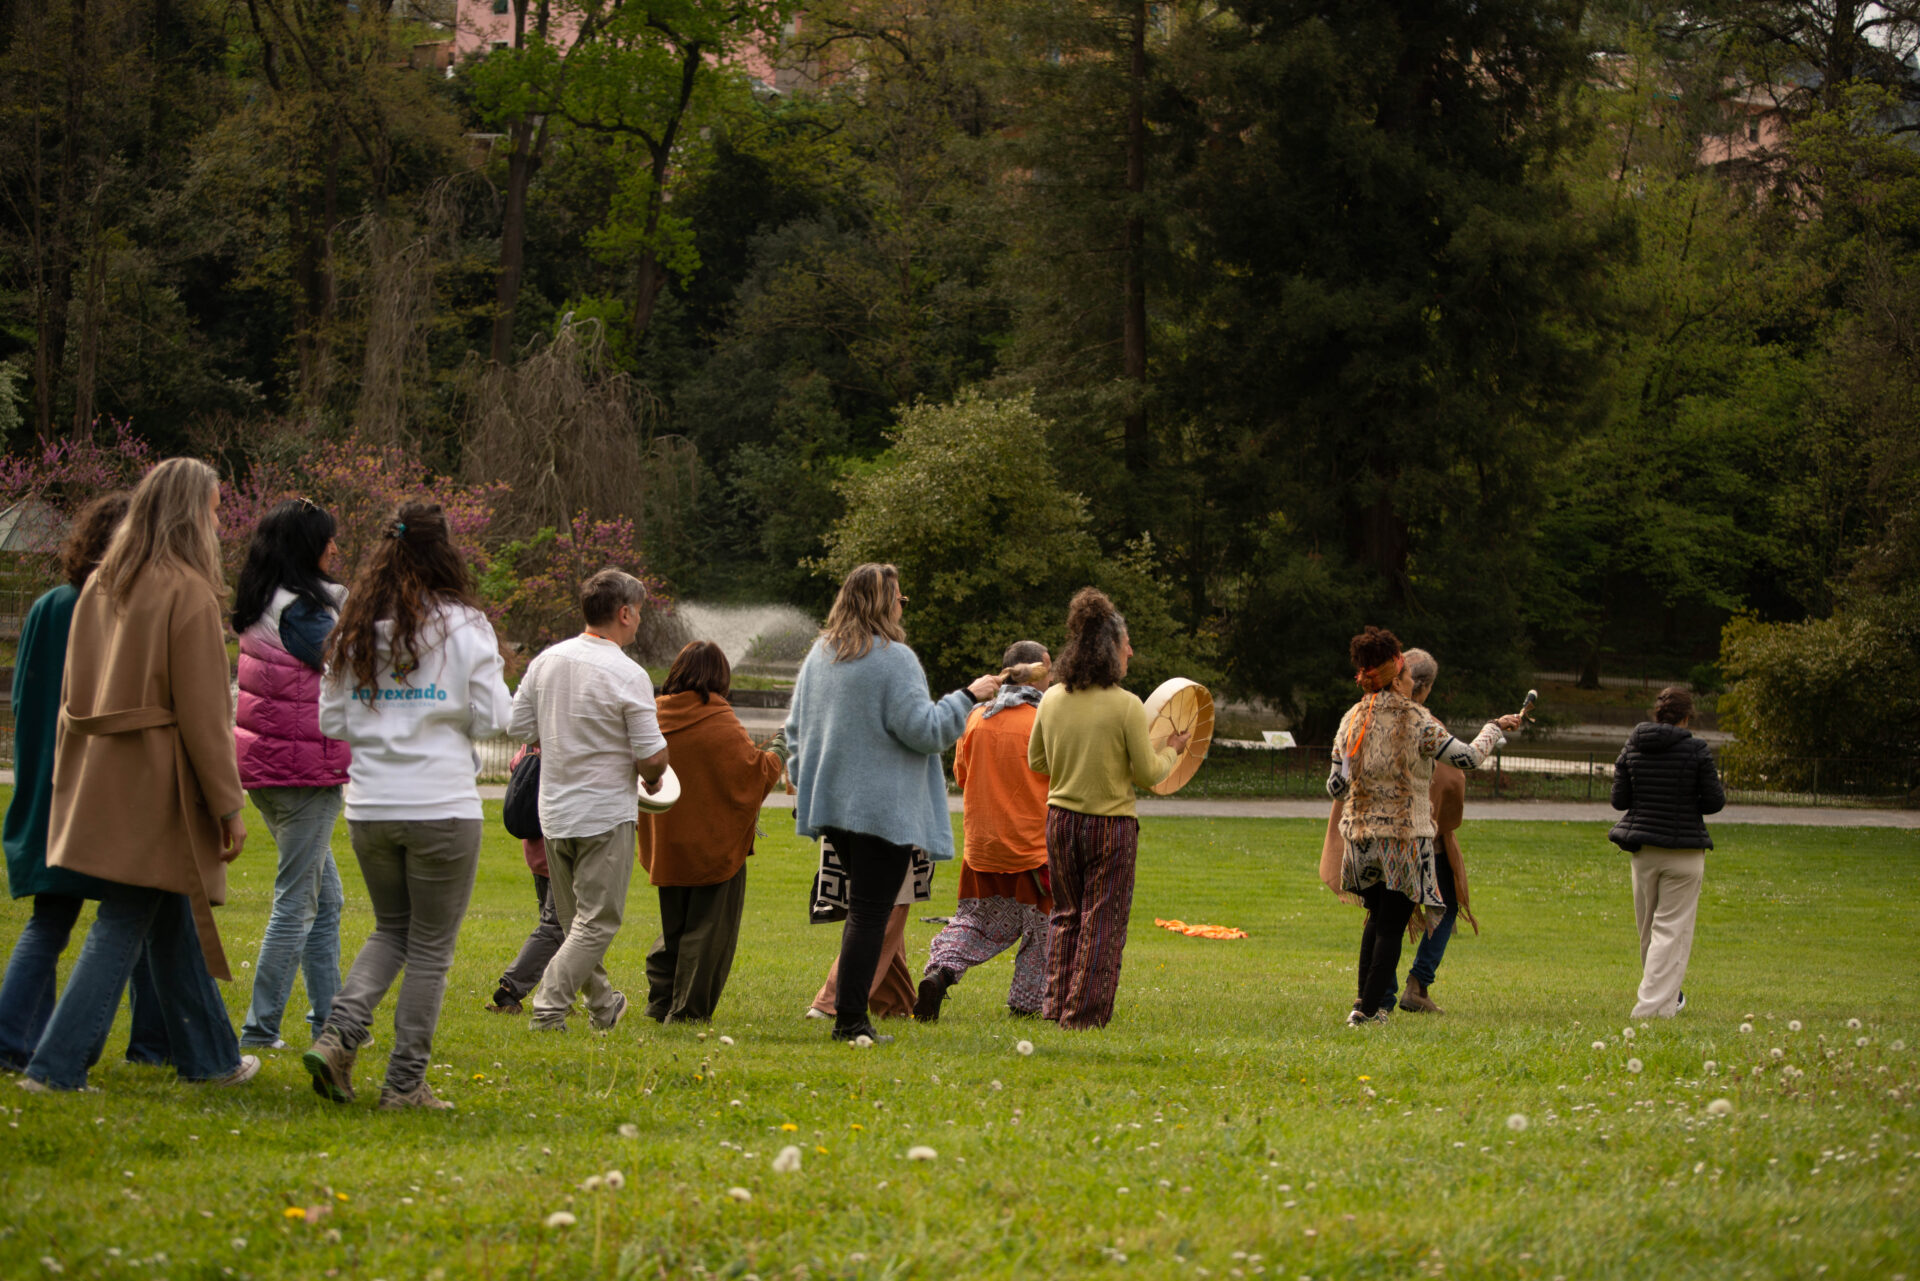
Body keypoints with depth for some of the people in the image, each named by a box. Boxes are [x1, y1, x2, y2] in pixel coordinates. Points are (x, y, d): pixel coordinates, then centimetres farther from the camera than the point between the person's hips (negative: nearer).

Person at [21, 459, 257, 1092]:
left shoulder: (100, 585, 10)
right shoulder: (187, 593, -14)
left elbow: (77, 691, 14)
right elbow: (202, 711, -15)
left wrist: (76, 779, 19)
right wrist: (228, 804, -10)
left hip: (99, 775, 8)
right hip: (156, 780, -8)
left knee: (173, 921, 17)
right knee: (123, 923, -3)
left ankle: (209, 1057, 26)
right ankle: (56, 1065, -6)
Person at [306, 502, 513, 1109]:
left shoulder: (354, 631, 4)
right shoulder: (463, 628, -8)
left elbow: (332, 722, 8)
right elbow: (491, 718, -7)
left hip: (369, 808, 4)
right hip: (442, 805, -4)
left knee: (391, 929, 22)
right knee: (431, 948, 7)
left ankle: (338, 1032, 0)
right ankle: (406, 1081, 7)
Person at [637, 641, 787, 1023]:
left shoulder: (655, 718, 2)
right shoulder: (719, 723, -16)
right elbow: (754, 773, -14)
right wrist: (778, 752, 3)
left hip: (667, 845, 6)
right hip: (714, 845, -6)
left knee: (673, 927, 19)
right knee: (708, 929, 2)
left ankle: (660, 1003, 15)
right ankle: (687, 1012, 1)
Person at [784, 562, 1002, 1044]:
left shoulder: (819, 655, 11)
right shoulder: (893, 659, -14)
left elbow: (796, 727, 17)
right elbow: (923, 729, -14)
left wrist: (801, 784, 23)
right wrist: (968, 697, -3)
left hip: (831, 802, 8)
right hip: (883, 807, -8)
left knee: (865, 907, 19)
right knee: (870, 913, -4)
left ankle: (849, 1010, 17)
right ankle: (850, 1019, -6)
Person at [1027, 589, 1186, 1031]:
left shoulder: (1051, 700, 0)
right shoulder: (1126, 705, -15)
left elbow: (1036, 761, 12)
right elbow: (1147, 774, -9)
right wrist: (1171, 750, 9)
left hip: (1060, 817, 5)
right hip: (1110, 824, -5)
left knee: (1066, 914, 17)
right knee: (1102, 920, 5)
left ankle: (1057, 1005, 19)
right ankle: (1084, 1012, 7)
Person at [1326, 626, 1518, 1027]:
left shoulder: (1352, 720, 3)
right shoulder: (1416, 720, -11)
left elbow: (1335, 787, 4)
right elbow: (1469, 757, -8)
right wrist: (1495, 727, 9)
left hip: (1362, 835, 5)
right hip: (1406, 836, -5)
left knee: (1377, 918, 21)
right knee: (1392, 926, 1)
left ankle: (1368, 1000, 17)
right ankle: (1369, 1010, -3)